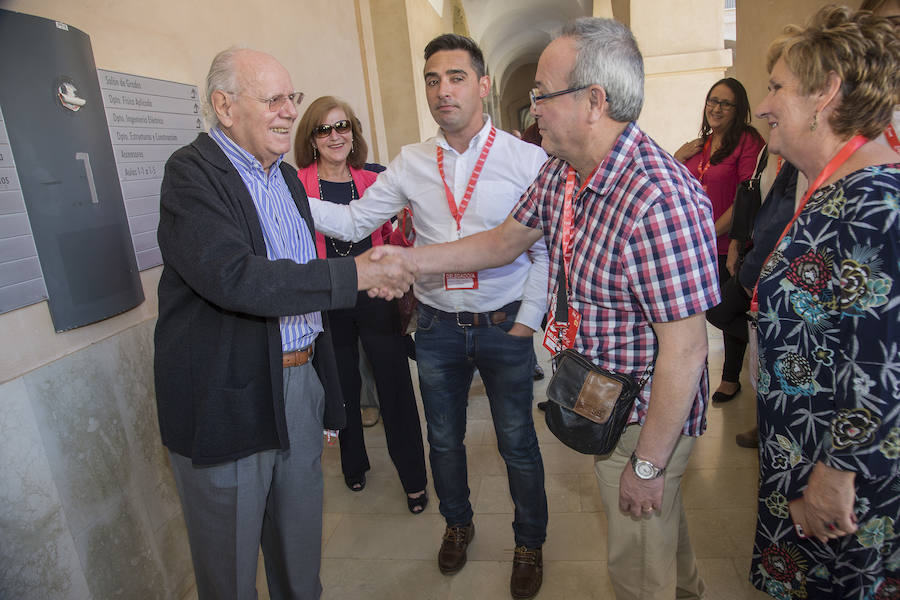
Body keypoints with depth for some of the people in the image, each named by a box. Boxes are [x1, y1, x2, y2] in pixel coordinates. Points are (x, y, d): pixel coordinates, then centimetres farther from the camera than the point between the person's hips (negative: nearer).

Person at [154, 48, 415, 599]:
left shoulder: (287, 176, 12)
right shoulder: (192, 174, -13)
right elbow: (235, 279, -29)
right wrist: (355, 274, -24)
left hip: (300, 381, 7)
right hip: (228, 401, -6)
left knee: (301, 544, 22)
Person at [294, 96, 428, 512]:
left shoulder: (370, 181, 6)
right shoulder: (296, 184, -2)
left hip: (375, 295, 1)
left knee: (395, 385, 3)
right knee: (343, 387, 14)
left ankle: (413, 478, 20)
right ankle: (354, 465, 39)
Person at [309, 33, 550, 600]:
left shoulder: (528, 159, -7)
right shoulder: (411, 163, 1)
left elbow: (545, 249, -4)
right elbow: (354, 221, 0)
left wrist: (527, 321, -9)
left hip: (504, 326, -2)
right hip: (437, 326, 3)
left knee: (518, 443, 11)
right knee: (443, 438, 18)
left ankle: (530, 543, 37)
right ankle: (458, 522, 46)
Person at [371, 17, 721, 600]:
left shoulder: (659, 200, -32)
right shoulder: (561, 171, -3)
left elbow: (685, 349, -29)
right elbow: (506, 241, 9)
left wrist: (647, 464, -19)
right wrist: (410, 258, 2)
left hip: (646, 418, -8)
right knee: (661, 520, 33)